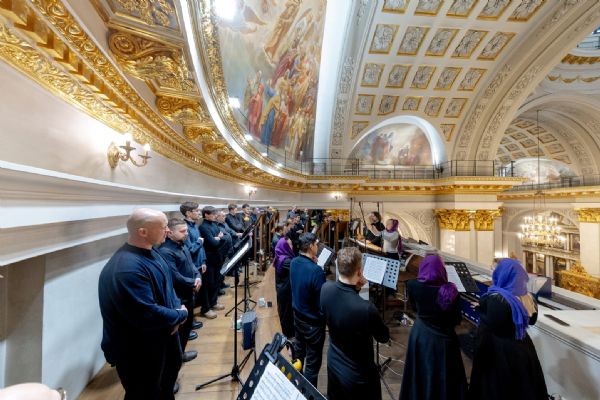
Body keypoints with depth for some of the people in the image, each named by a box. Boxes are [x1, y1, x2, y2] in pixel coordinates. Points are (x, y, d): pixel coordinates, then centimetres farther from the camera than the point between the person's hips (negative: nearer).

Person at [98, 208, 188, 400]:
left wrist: (177, 306, -10)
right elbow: (148, 316, -34)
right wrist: (181, 315, -18)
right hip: (138, 352, -8)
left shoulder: (150, 252, -3)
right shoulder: (127, 269, -35)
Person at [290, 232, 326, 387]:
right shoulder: (316, 271, -32)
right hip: (313, 322, -8)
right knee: (313, 363, 14)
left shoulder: (294, 263, -8)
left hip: (297, 316, 8)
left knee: (299, 353, 29)